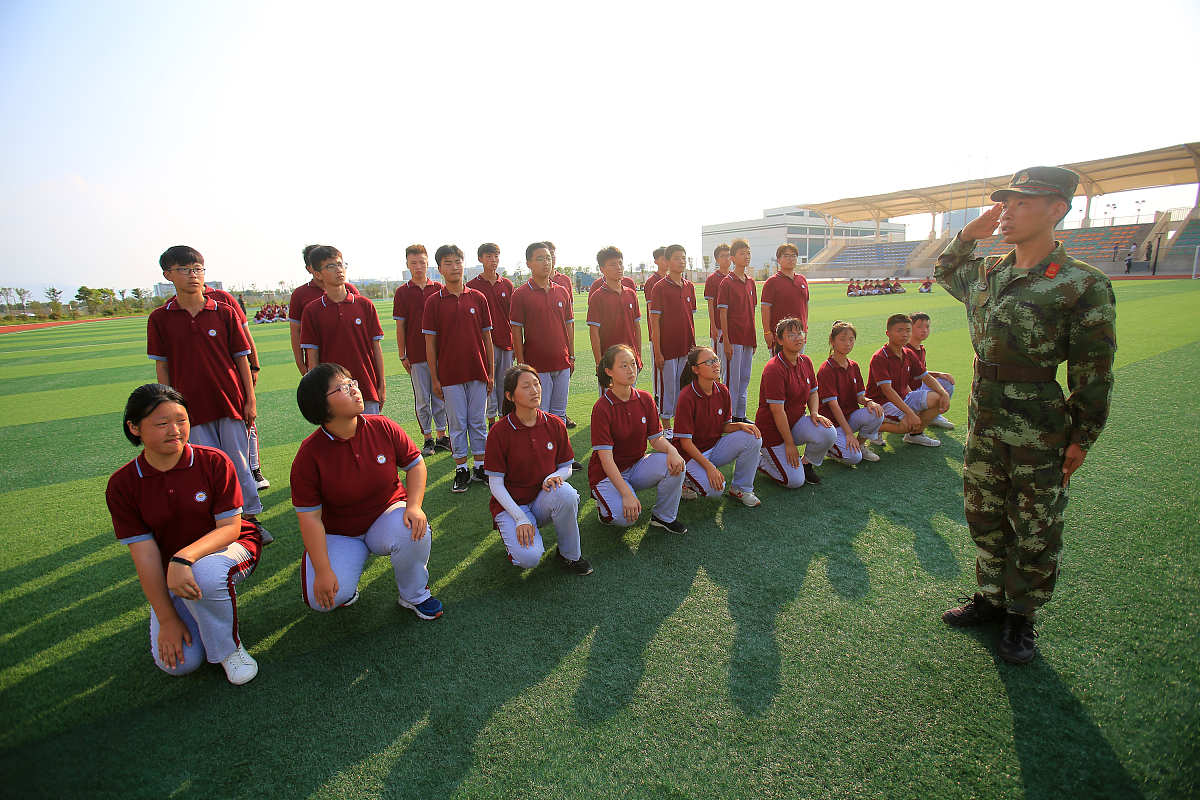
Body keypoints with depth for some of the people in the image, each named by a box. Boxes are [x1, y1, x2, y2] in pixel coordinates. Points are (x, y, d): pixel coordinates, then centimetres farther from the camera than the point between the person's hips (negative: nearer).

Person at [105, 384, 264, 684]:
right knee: (179, 662, -13)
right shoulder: (121, 485, -9)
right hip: (169, 573, 2)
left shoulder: (214, 462, -14)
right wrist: (167, 619, -13)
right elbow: (144, 554, -12)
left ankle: (228, 647, -11)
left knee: (203, 573, -39)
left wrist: (183, 558, -36)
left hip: (228, 548, -2)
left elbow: (230, 528, -17)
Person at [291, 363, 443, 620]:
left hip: (387, 515, 1)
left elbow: (415, 463, -2)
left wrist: (414, 506, -20)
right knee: (321, 598, -22)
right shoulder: (309, 455, -19)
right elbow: (310, 517, -17)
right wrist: (322, 571, -20)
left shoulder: (382, 427, -12)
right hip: (338, 533, -1)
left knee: (414, 533, -33)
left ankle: (415, 596, -4)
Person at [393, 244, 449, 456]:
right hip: (416, 355, -1)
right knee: (422, 400, 6)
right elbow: (400, 326, 1)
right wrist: (402, 355, -1)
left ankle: (441, 436, 21)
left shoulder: (438, 289, 4)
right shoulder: (402, 292, 0)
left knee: (440, 396, 9)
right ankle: (428, 439, 17)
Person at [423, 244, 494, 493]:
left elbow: (487, 337, 7)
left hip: (478, 372, 1)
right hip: (450, 374, -1)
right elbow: (430, 342, 0)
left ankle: (480, 467, 21)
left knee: (478, 421, 9)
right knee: (457, 423, 6)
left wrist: (491, 372, 5)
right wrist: (434, 378, -2)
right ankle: (461, 470, 18)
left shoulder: (478, 298, 4)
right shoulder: (434, 302, -1)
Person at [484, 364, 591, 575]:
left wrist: (554, 477, -19)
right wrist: (520, 518, -18)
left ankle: (570, 554, -8)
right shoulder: (499, 432, -14)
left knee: (566, 493, -33)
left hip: (544, 498, 3)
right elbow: (495, 484, -10)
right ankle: (509, 529, 10)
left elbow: (566, 467, 5)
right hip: (512, 504, -3)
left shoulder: (554, 424, -4)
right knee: (529, 558, -27)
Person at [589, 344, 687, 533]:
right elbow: (606, 458, -23)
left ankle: (664, 516, 1)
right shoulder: (602, 408, -20)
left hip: (637, 466, 5)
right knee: (626, 517, -29)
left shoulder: (645, 400, -3)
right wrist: (626, 494, -31)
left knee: (675, 464, -22)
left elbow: (656, 438, -2)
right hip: (607, 474, -5)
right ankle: (605, 506, 8)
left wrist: (672, 450, -26)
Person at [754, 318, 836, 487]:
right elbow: (777, 410, -23)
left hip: (796, 423, 7)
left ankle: (807, 464, 5)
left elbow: (813, 392, 14)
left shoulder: (806, 362, 1)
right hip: (773, 429, -7)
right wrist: (790, 443, -19)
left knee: (829, 433, -24)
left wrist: (814, 413, -9)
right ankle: (760, 460, 16)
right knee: (795, 481, -11)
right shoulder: (774, 369, -23)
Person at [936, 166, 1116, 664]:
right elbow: (945, 271, 27)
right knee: (985, 521, 18)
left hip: (1039, 442, -5)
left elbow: (1093, 377, -10)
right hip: (983, 431, 6)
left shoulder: (1083, 287, -14)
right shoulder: (985, 274, 3)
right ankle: (991, 598, 38)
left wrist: (1080, 441, -6)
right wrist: (969, 233, 8)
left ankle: (1021, 617, 31)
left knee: (1035, 535, 11)